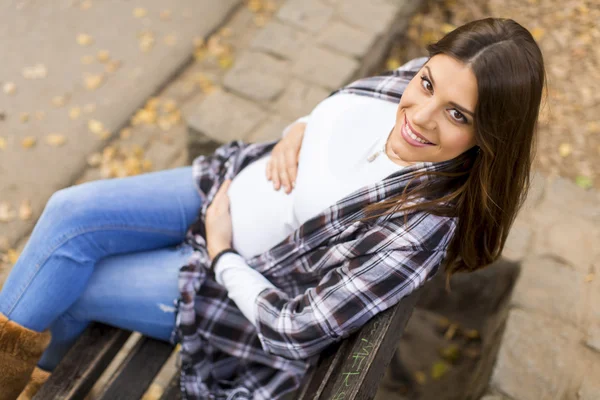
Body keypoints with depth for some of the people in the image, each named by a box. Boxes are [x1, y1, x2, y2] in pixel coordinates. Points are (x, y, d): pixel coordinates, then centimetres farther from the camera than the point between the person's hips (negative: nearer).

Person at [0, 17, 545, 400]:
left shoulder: (422, 226, -33)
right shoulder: (412, 78, -15)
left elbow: (296, 331, -25)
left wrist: (220, 253, -14)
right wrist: (299, 129, -11)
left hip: (246, 280, -6)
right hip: (231, 182, 6)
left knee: (67, 288, -2)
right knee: (69, 212, -2)